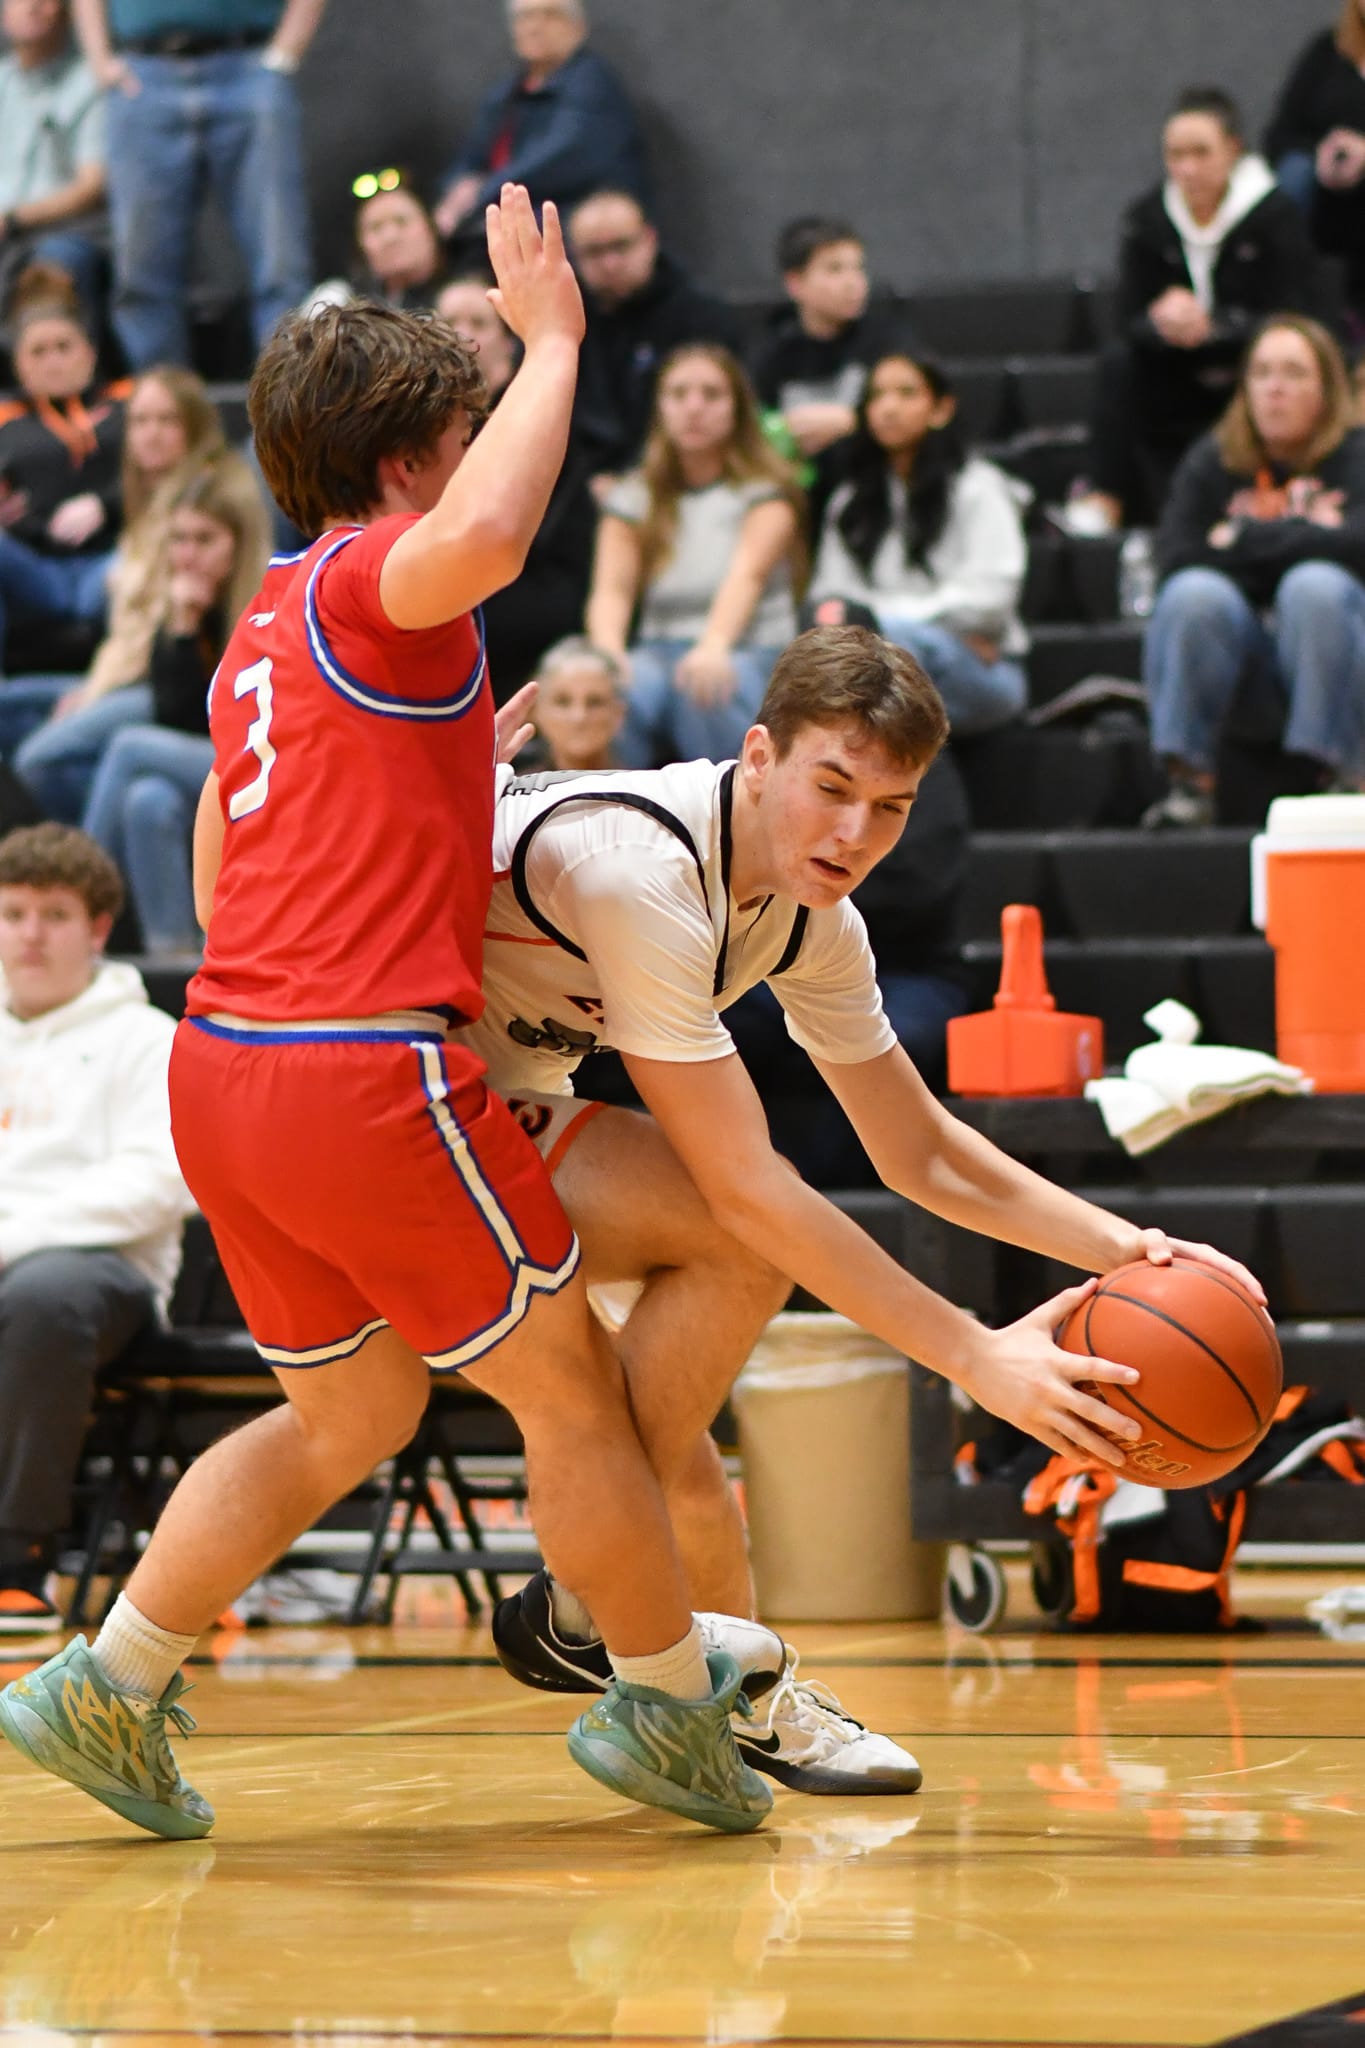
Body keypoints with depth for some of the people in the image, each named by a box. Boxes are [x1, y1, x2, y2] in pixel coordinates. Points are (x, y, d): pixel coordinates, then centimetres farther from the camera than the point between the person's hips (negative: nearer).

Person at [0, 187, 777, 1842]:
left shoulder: (266, 629, 20)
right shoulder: (372, 579, -8)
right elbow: (479, 541, -33)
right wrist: (551, 342, -21)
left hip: (223, 1064, 9)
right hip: (364, 1071, -9)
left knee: (350, 1415, 21)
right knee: (570, 1387, 7)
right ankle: (673, 1707, 18)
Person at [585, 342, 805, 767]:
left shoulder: (767, 492, 7)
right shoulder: (634, 498, 16)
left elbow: (748, 575, -13)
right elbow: (611, 588, -2)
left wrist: (713, 646, -35)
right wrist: (608, 651, -26)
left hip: (752, 653, -2)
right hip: (661, 652, 2)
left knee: (704, 687, -38)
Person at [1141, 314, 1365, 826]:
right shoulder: (1212, 461, 4)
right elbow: (1174, 558, -11)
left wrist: (1242, 540, -11)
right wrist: (1301, 537, -10)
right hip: (1230, 633, 1)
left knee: (1314, 586, -31)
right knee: (1194, 592, -27)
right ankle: (1188, 779, -27)